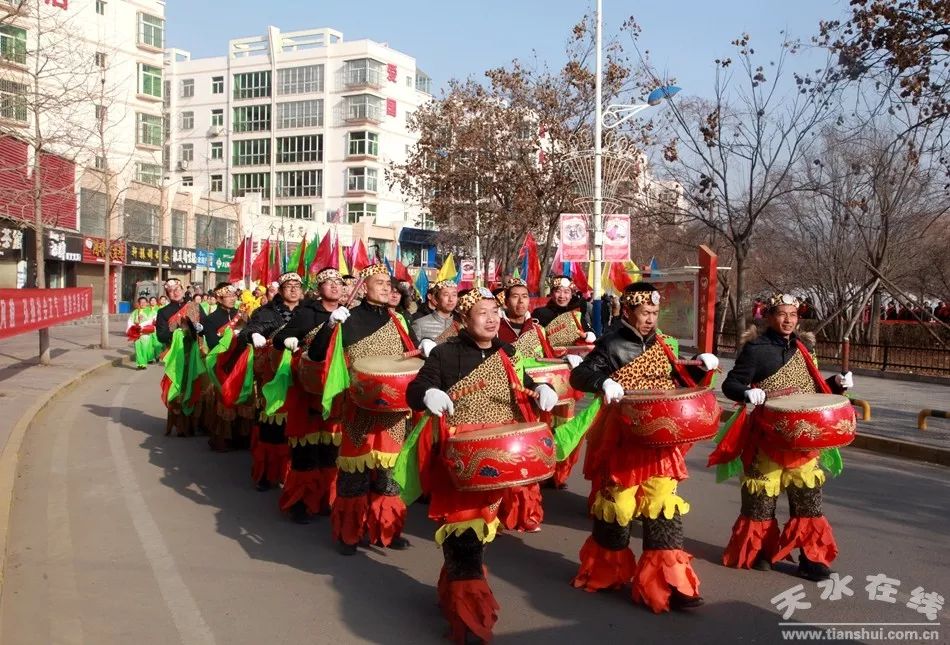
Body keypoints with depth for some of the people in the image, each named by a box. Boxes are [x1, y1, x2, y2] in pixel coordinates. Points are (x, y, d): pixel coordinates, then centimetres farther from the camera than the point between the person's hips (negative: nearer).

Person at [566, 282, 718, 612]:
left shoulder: (663, 344, 9)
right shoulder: (611, 345, -8)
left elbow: (679, 381, 17)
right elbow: (578, 376, -15)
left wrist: (700, 367, -1)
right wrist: (604, 381, -34)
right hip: (623, 439, -5)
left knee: (664, 507, 4)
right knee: (616, 505, 7)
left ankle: (666, 583, 10)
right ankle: (605, 572, 29)